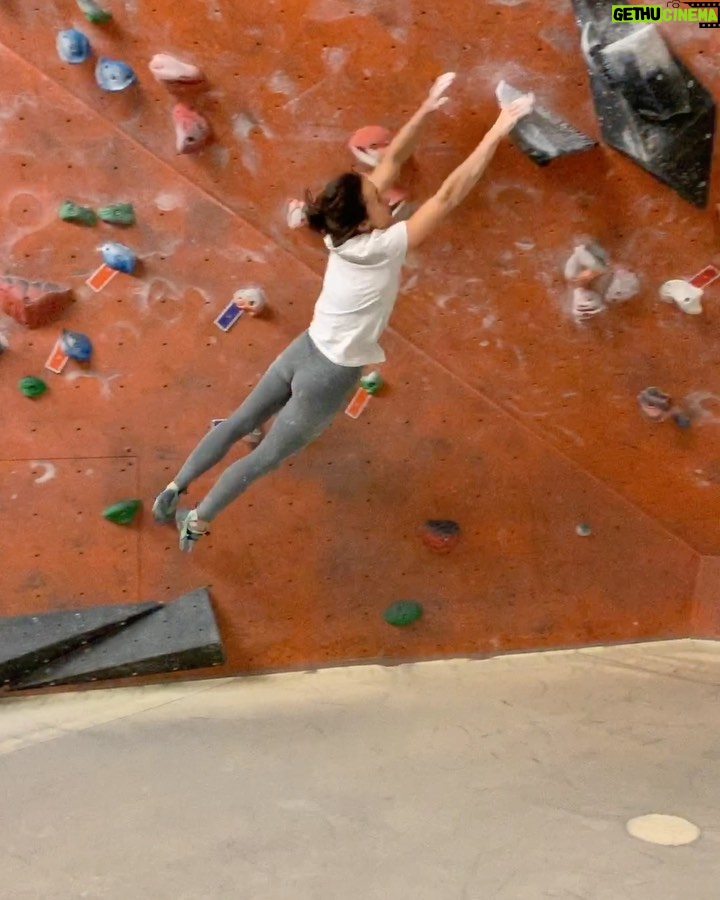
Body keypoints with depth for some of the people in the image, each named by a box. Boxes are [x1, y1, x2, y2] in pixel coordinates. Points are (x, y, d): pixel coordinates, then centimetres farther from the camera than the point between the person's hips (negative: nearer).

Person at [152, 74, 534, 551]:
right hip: (331, 377, -6)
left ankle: (174, 489, 31)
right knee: (266, 457, 11)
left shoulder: (343, 232, -8)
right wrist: (497, 132, -25)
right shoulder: (381, 247, -27)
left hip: (304, 352, 7)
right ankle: (197, 520, 23)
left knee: (238, 425, 22)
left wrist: (427, 110, -2)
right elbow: (449, 194, -29)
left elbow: (391, 161, 0)